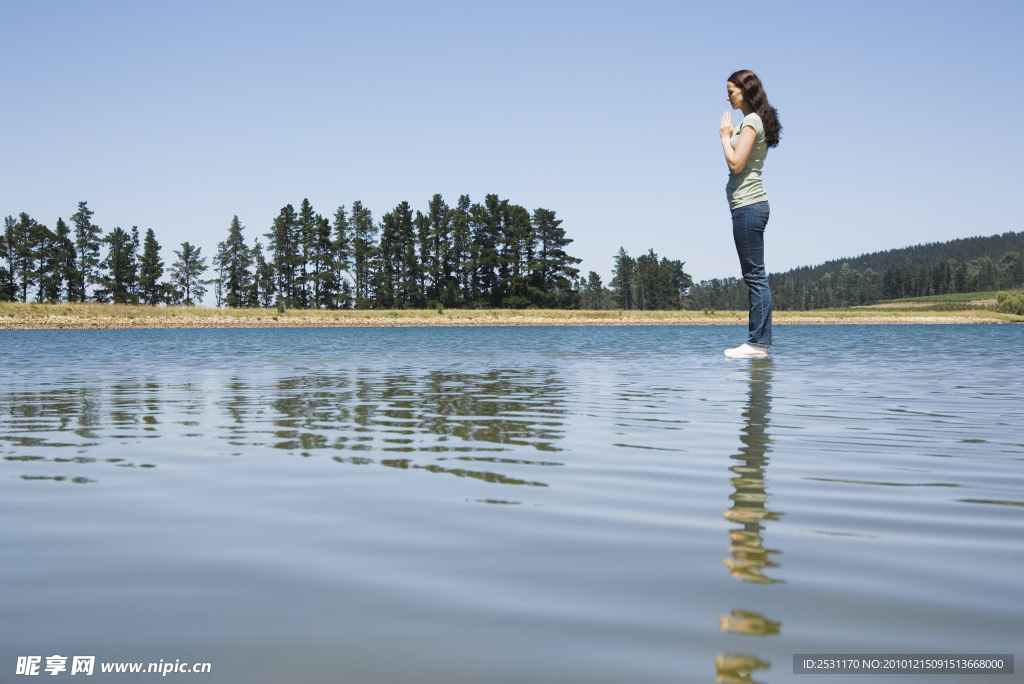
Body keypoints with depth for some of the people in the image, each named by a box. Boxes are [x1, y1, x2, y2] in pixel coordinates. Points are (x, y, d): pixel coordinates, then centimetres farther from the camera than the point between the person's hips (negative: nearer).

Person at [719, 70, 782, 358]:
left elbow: (736, 164, -18)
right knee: (754, 275, 10)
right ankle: (759, 341, 13)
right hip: (751, 204, 11)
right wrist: (730, 136, 14)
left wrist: (725, 135, -6)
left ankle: (758, 342, -7)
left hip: (748, 205, -11)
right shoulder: (755, 121, 19)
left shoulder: (751, 121, -10)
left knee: (755, 274, -9)